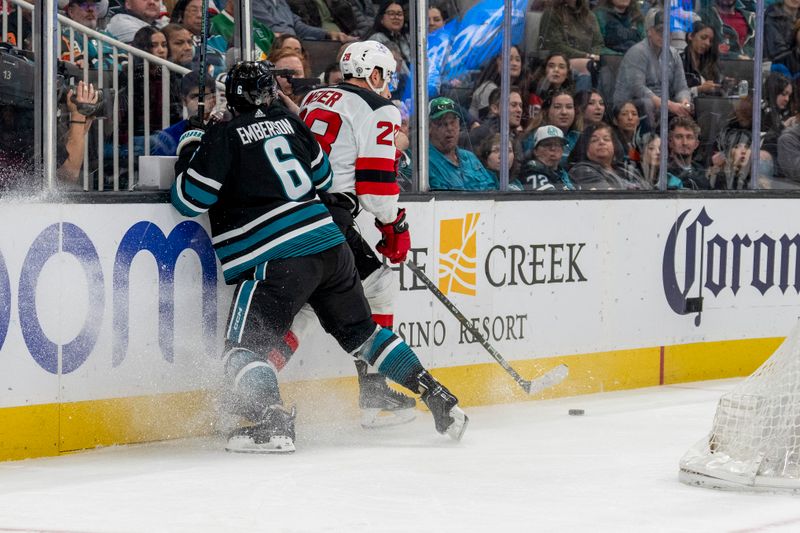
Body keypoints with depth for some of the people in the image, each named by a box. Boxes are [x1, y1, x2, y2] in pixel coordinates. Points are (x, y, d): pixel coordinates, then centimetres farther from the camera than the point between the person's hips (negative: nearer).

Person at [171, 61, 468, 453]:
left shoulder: (222, 138, -5)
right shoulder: (289, 122, 14)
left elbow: (189, 200, -2)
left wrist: (189, 150, 13)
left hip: (277, 259, -7)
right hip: (330, 245, 7)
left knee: (244, 345, -5)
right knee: (362, 332, 21)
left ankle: (273, 423, -28)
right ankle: (439, 400, 20)